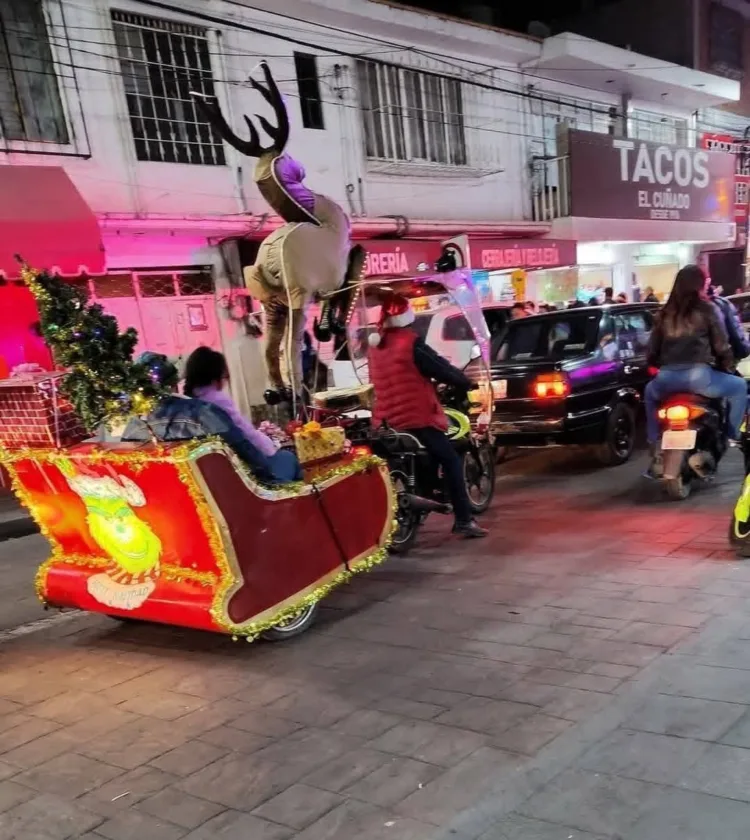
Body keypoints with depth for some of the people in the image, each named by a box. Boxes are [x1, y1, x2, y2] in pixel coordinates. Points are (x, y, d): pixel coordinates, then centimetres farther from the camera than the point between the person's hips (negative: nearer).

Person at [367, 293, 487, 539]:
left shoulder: (375, 345, 11)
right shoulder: (411, 343, -12)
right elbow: (441, 368, -8)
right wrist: (467, 383, 6)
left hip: (386, 419, 8)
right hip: (416, 416, -8)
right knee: (451, 462, -2)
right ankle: (464, 521, -6)